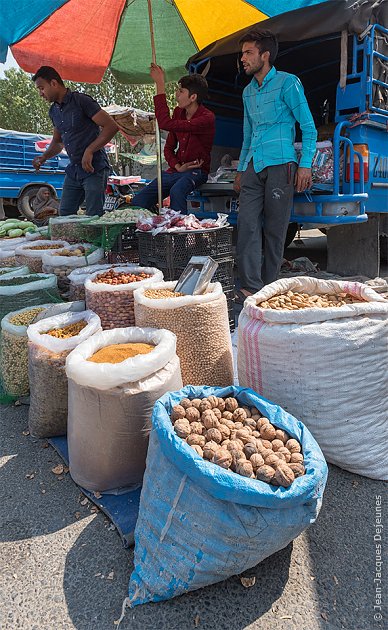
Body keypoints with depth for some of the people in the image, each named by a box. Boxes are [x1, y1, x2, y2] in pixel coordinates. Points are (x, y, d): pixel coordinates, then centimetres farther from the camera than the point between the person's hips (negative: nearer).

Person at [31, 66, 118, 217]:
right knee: (64, 215, 7)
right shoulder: (53, 111, 15)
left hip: (94, 169, -8)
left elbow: (111, 126, -14)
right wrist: (44, 157, 7)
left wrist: (89, 151, -20)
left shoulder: (81, 101, -9)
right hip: (73, 170, 8)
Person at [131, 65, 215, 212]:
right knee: (138, 202, -9)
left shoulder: (207, 118, -16)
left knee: (176, 191, -40)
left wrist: (160, 85, -22)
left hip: (196, 170, -6)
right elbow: (169, 147, 13)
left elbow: (166, 123, -27)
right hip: (176, 169, 6)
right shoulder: (178, 112, 8)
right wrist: (178, 166, -8)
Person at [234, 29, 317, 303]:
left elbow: (309, 127, -2)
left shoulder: (288, 82, 1)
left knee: (275, 228, -3)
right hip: (253, 167, 6)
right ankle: (250, 287, -7)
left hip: (280, 165, -6)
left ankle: (268, 287, 7)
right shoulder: (248, 91, 20)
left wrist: (305, 165, -12)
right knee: (247, 224, -7)